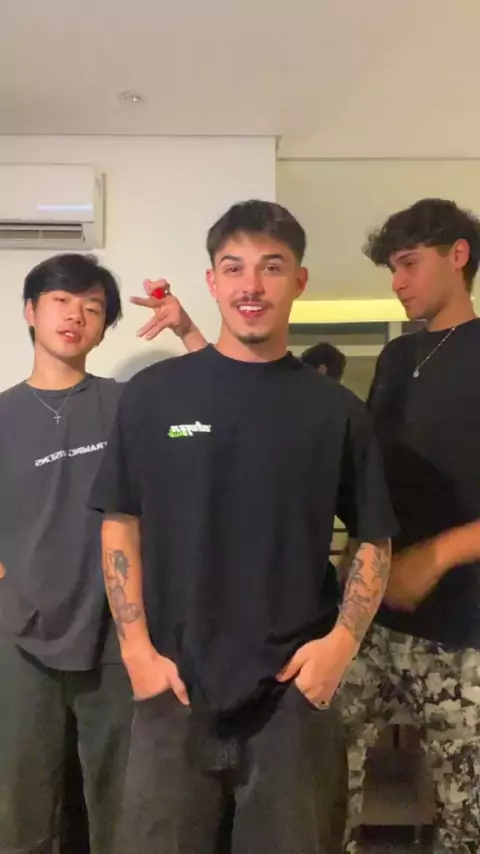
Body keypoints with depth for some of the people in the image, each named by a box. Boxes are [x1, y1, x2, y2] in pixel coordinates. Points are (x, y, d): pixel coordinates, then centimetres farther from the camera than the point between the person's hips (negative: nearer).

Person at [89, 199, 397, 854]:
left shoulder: (335, 408, 0)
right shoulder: (153, 394, -2)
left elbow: (374, 539, 4)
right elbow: (121, 524, 2)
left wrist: (343, 640, -9)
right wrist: (136, 648, -5)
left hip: (295, 689, 1)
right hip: (174, 687, 0)